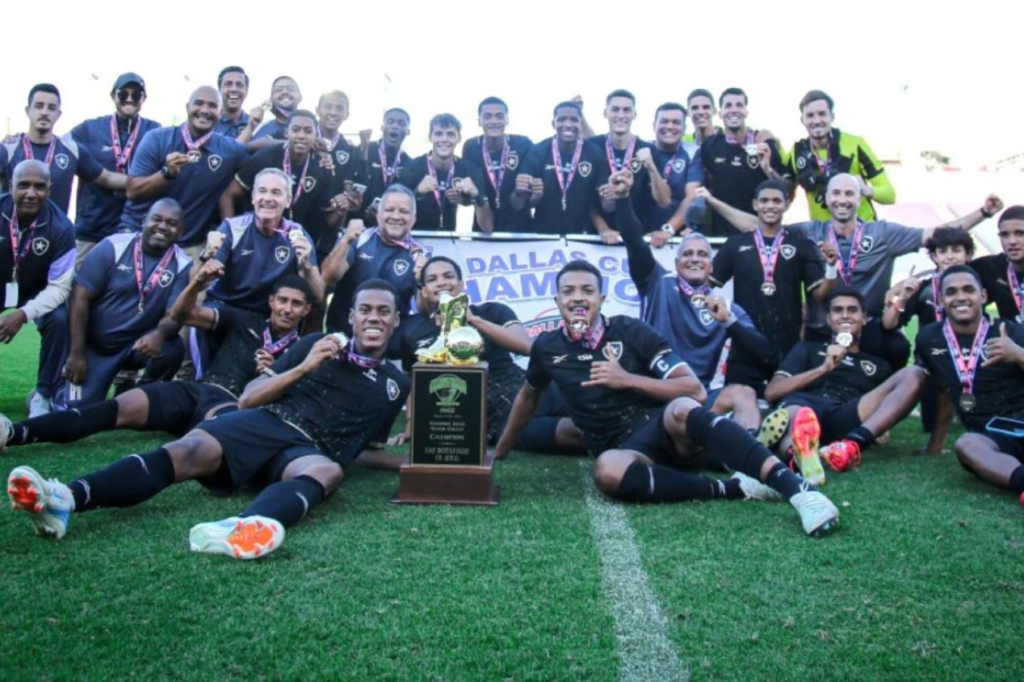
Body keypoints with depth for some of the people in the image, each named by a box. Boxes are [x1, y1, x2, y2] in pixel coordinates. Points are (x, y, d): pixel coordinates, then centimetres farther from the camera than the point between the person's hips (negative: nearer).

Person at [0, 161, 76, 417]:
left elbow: (59, 287, -22)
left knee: (59, 320, -28)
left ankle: (43, 394, -8)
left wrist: (23, 314, -36)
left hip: (36, 291, -1)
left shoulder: (60, 227, -25)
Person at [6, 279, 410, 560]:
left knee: (327, 470, -39)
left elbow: (364, 450, 28)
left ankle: (243, 528, -70)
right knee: (189, 451, -31)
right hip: (264, 423, 1)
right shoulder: (317, 344, 17)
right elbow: (248, 398, 9)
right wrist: (304, 368, -2)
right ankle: (65, 499, -53)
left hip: (309, 451, -1)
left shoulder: (395, 384, 20)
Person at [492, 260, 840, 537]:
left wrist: (627, 379, -15)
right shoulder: (547, 347, 6)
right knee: (607, 471, -38)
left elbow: (694, 390, -6)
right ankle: (733, 488, -29)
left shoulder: (630, 331, -1)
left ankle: (797, 488, -48)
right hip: (626, 449, 1)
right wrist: (499, 453, 35)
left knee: (681, 409, -39)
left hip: (666, 431, -1)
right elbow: (528, 398, 27)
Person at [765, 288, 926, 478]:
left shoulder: (878, 365, 35)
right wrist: (823, 368, 7)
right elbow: (771, 392, 15)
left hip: (845, 420, 2)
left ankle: (852, 444, -41)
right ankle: (798, 450, -75)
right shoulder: (808, 349, 30)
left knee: (913, 375, -18)